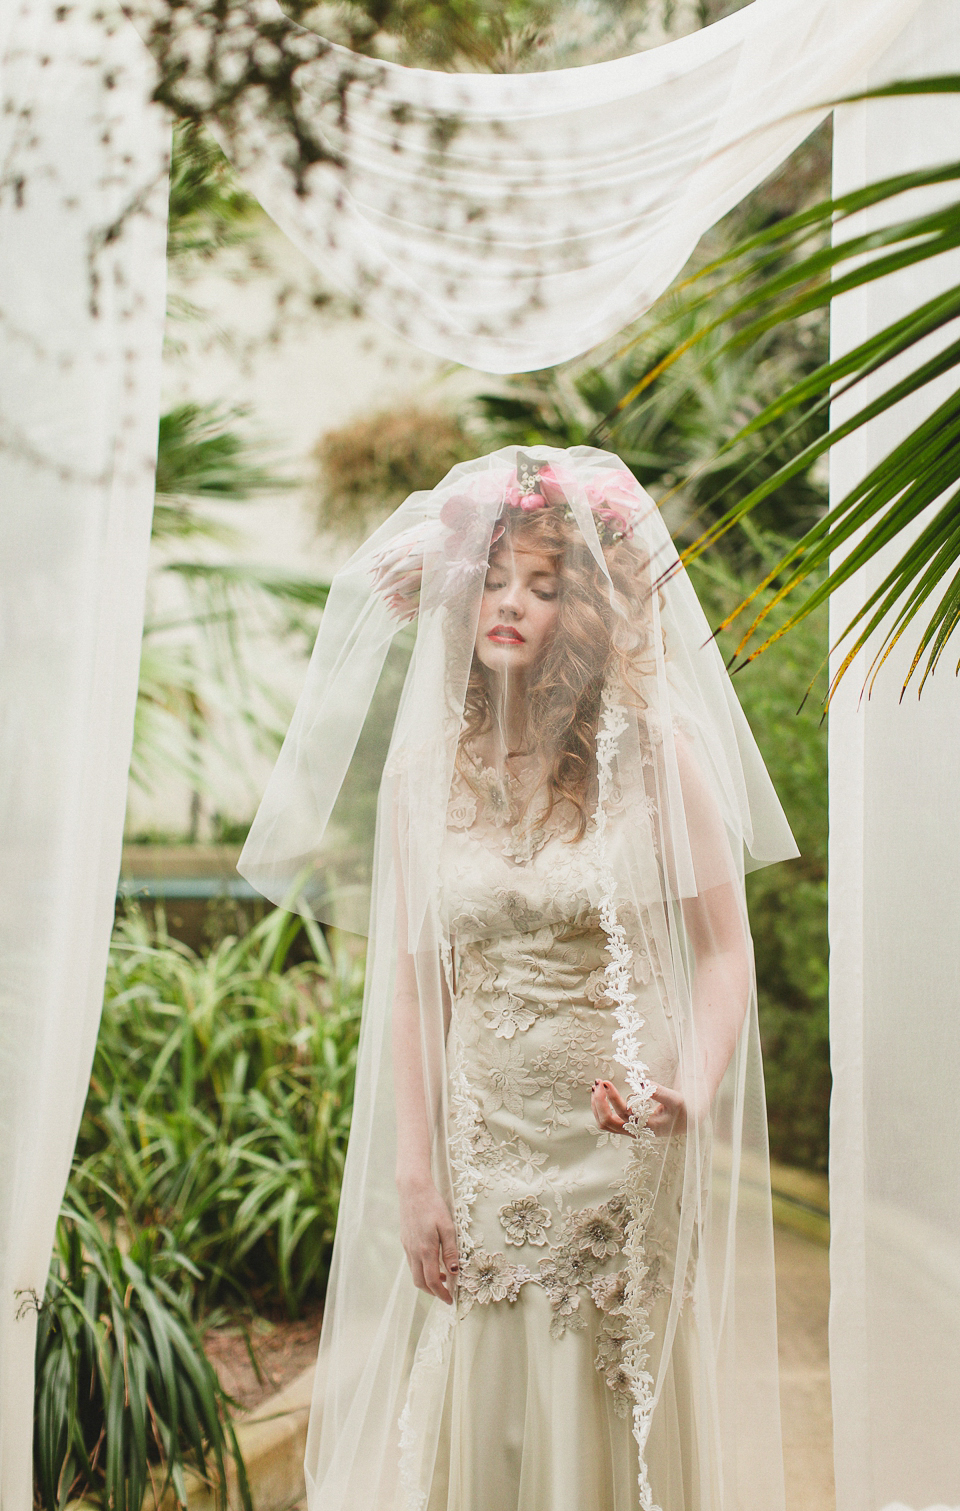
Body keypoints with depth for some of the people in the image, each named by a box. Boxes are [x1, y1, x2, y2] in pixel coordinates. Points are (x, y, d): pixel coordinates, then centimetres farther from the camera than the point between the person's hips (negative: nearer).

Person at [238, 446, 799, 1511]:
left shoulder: (659, 756, -6)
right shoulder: (424, 768, 1)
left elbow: (724, 954, -5)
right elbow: (409, 983, 2)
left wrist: (690, 1093, -23)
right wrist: (416, 1179, 0)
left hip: (630, 1158, -2)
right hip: (483, 1153, 2)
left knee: (631, 1424, 9)